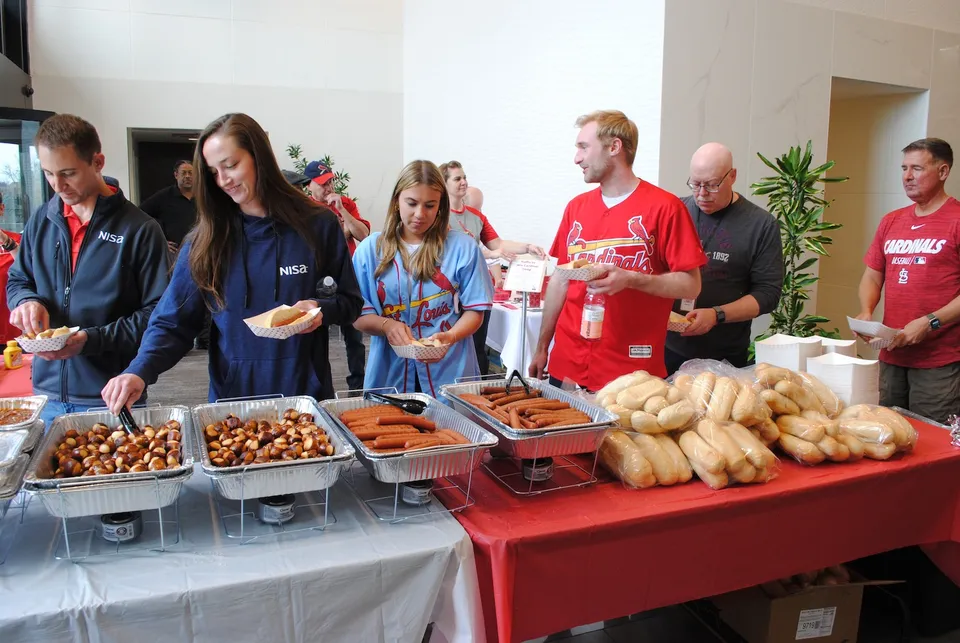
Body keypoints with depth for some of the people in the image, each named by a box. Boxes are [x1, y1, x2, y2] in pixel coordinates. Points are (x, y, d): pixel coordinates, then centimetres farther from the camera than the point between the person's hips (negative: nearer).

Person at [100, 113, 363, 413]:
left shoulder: (317, 225, -5)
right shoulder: (205, 240, -1)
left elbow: (350, 301, 4)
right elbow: (172, 323, -3)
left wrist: (322, 308, -17)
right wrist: (140, 371, -20)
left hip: (307, 394, -1)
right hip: (233, 397, 1)